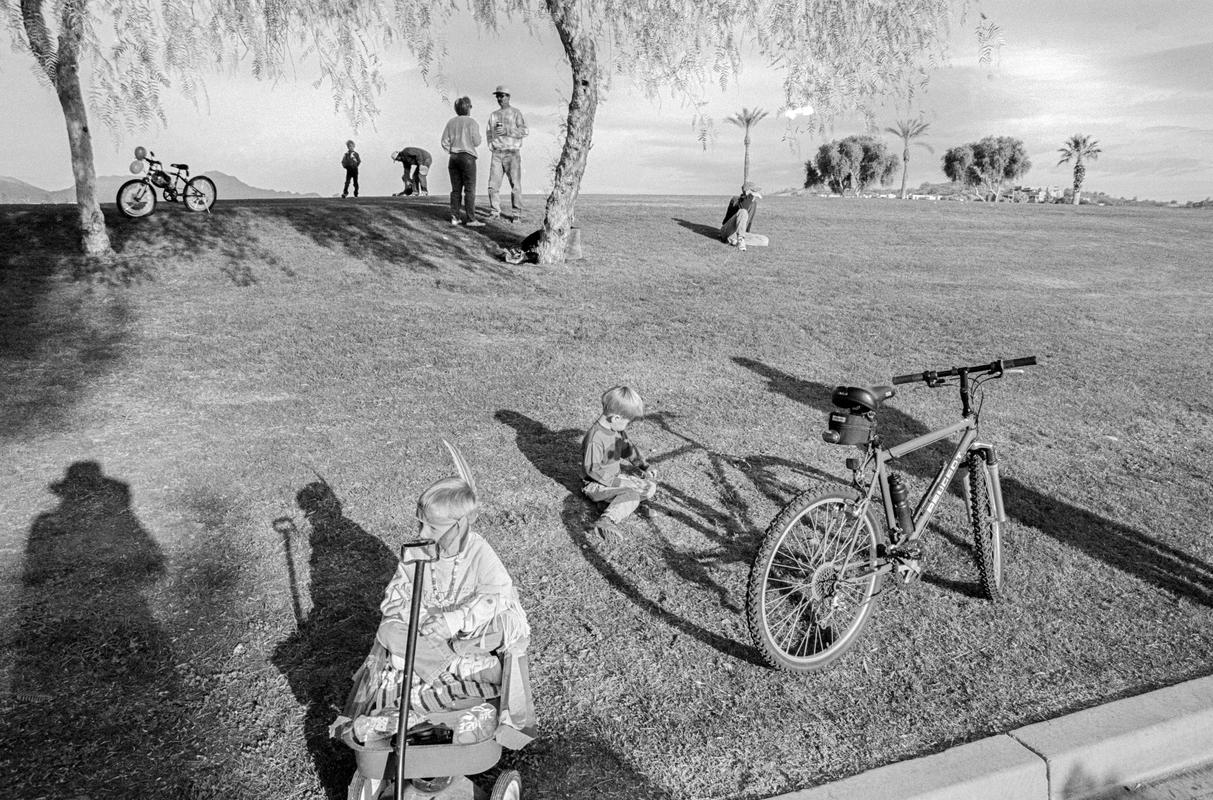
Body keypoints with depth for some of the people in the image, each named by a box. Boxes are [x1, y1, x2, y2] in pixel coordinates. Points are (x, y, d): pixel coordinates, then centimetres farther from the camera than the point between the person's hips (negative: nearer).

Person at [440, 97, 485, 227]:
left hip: (453, 157, 5)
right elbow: (476, 142, -8)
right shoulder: (471, 122, -6)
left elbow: (444, 142, 6)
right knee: (470, 189, -5)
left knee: (456, 189, 9)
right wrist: (477, 134, 12)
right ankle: (470, 219, -9)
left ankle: (454, 217, 7)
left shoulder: (451, 122, 8)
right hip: (467, 157, -5)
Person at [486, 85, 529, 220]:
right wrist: (490, 145, 6)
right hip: (497, 153, 4)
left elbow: (524, 130, -9)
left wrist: (506, 131, -17)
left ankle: (517, 213, 1)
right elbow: (489, 133, 25)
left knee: (515, 185, -6)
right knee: (493, 184, -3)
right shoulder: (493, 115, 17)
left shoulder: (516, 113, 1)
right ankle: (494, 211, 6)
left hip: (512, 153, -4)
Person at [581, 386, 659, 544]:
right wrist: (617, 482, -25)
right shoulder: (595, 439, -27)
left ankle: (621, 501, -13)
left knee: (651, 488, 2)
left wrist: (644, 466, 8)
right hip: (597, 484, -9)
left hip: (616, 477, 9)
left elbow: (627, 449, 17)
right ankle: (606, 521, -47)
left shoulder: (617, 429, 1)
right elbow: (592, 469, -26)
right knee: (632, 495, -32)